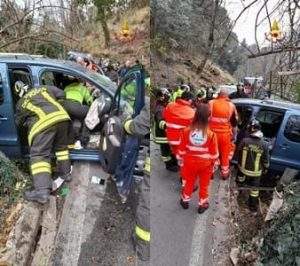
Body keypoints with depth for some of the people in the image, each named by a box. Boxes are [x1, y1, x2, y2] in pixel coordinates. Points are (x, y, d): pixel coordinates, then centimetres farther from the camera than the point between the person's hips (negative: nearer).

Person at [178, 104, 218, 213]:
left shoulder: (186, 131, -19)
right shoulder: (211, 134, -22)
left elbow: (181, 149, -7)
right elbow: (214, 153, -11)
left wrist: (182, 159, 10)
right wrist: (214, 162, 8)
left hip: (190, 162, 2)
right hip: (205, 164, -1)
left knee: (189, 182, 24)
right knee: (204, 185, 20)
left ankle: (185, 200, 42)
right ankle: (202, 205, 36)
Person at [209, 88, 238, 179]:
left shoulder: (211, 103, -5)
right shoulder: (231, 105, -1)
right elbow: (234, 122, 6)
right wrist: (233, 134, 17)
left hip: (212, 132, 0)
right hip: (225, 133, 0)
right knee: (225, 154, 15)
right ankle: (225, 173, 28)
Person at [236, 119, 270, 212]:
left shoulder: (244, 141, -19)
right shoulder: (264, 144, -20)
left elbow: (238, 153, -5)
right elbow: (266, 160, -10)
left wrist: (239, 164, 15)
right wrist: (265, 168, 9)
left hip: (243, 168, 1)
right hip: (256, 171, -1)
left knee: (241, 178, 32)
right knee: (254, 188, 16)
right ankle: (253, 205, 29)